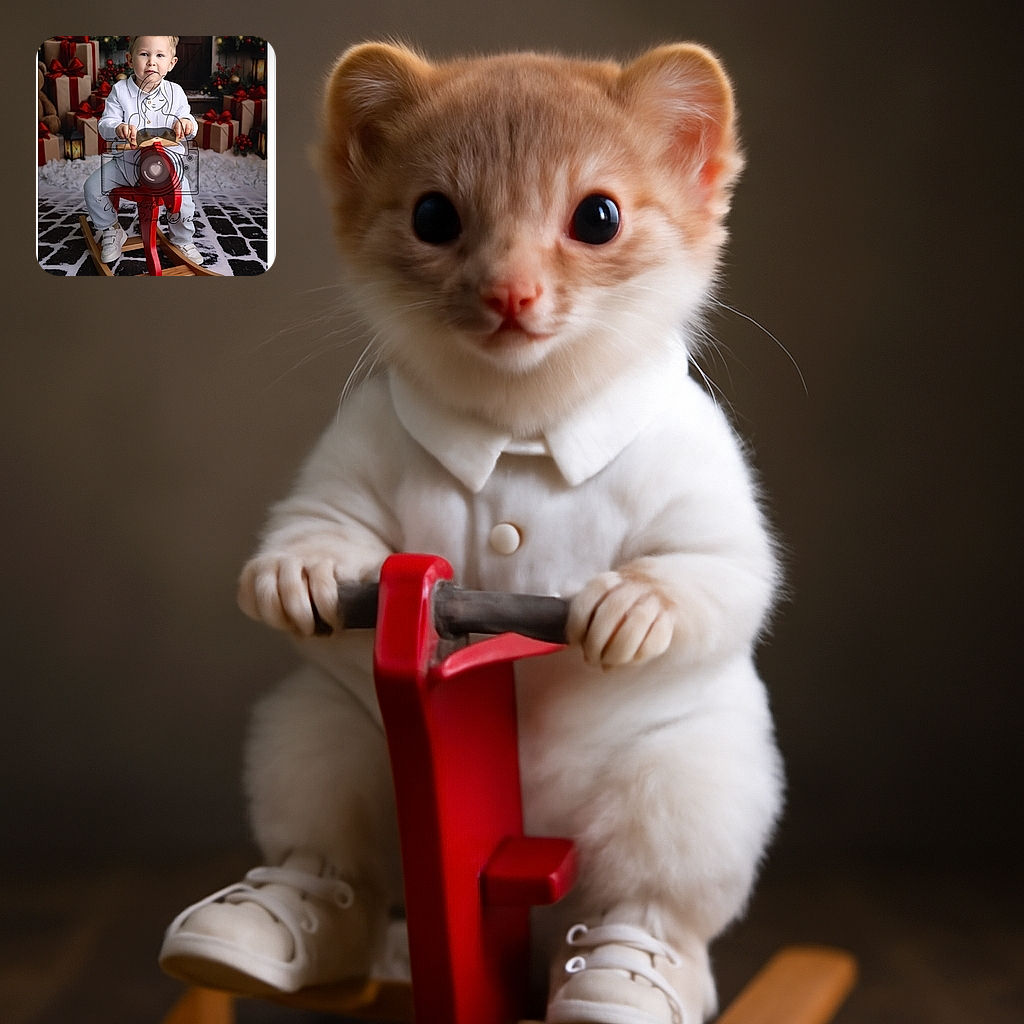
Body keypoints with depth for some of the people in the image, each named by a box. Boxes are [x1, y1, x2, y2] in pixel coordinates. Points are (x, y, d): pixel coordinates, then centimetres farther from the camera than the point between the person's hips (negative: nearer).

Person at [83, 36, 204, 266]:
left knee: (183, 195, -21)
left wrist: (185, 123, -27)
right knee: (93, 186, -13)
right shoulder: (120, 91, -6)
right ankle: (110, 230, 13)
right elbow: (105, 124, -9)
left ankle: (182, 239, 9)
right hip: (125, 160, 1)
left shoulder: (175, 92, -3)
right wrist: (118, 128, -34)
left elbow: (189, 124, -1)